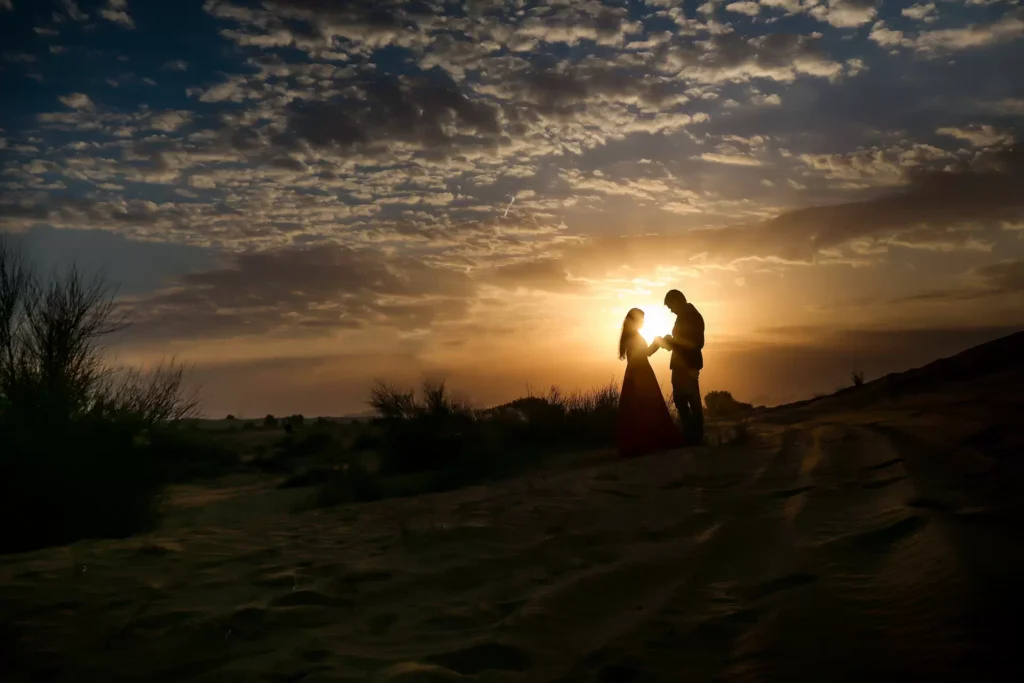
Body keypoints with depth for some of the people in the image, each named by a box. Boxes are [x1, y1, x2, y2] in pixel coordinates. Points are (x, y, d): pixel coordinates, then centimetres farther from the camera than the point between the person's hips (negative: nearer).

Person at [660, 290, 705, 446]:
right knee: (680, 399, 11)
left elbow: (697, 343, -18)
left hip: (689, 365, -10)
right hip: (681, 365, 10)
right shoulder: (684, 316, 17)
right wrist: (670, 342, 6)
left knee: (692, 400, -6)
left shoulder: (693, 316, -10)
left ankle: (696, 437, -2)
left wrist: (671, 342, -13)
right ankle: (690, 434, 18)